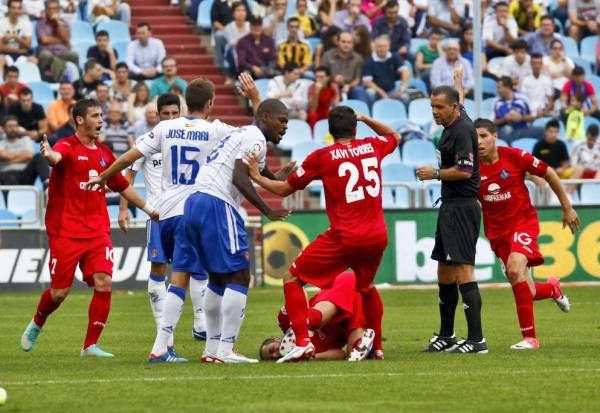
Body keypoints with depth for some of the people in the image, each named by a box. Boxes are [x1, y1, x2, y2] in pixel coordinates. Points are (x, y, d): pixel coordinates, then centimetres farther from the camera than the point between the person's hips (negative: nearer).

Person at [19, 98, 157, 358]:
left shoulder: (104, 154, 13)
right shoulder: (67, 147, -7)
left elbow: (123, 186, 28)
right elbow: (56, 157, -32)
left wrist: (149, 209, 29)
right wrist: (48, 155, -57)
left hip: (97, 231, 5)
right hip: (65, 231, -5)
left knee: (104, 283, -12)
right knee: (59, 291, -1)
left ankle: (90, 346, -4)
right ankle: (36, 325, 31)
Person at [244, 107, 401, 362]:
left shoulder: (322, 157, -2)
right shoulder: (372, 147, 8)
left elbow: (284, 189, 8)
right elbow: (394, 137, 34)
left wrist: (257, 178, 23)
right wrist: (365, 118, 32)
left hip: (345, 237, -5)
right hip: (378, 236, 5)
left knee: (293, 278, 5)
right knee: (366, 286, 32)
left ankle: (302, 342, -8)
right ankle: (377, 347, 33)